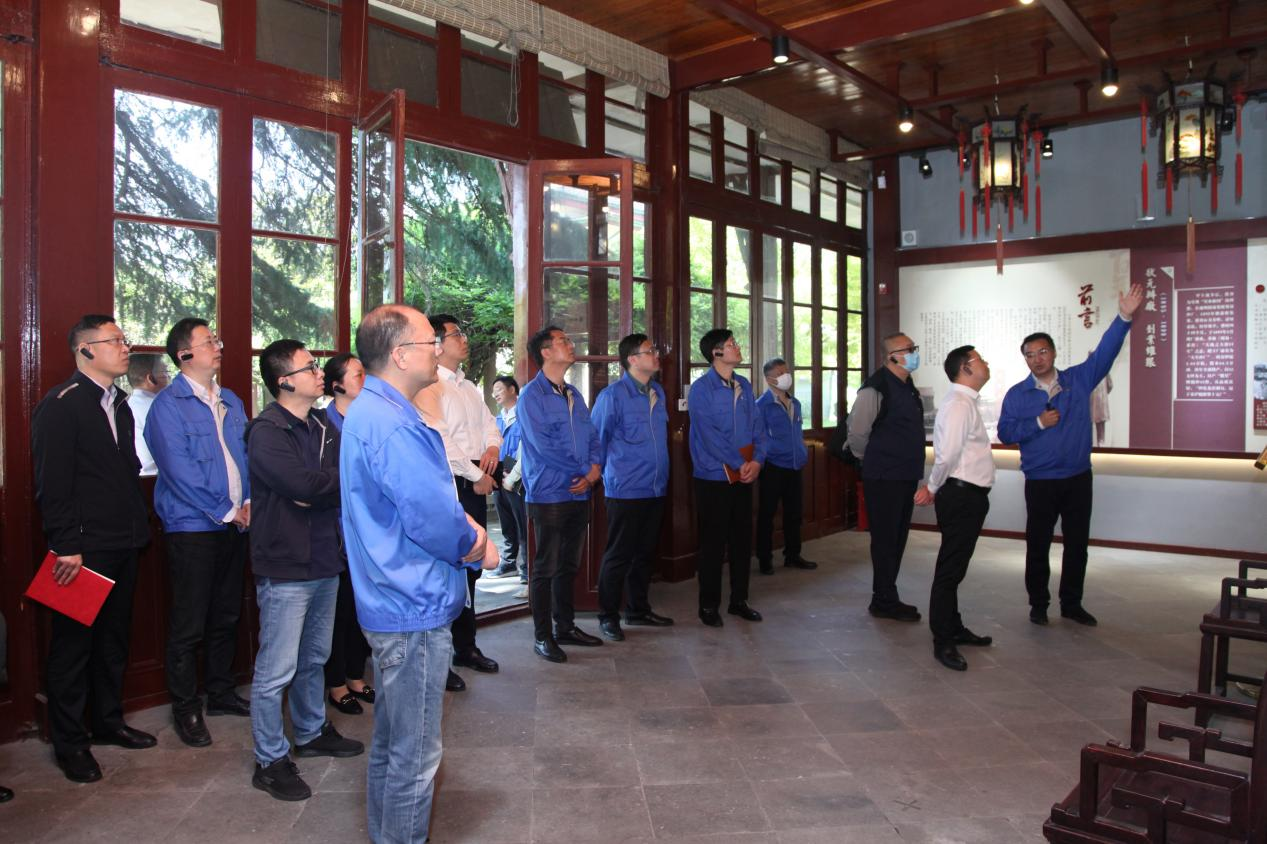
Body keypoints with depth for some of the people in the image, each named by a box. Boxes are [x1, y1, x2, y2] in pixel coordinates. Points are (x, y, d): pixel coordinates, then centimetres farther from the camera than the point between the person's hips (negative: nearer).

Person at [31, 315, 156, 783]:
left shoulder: (119, 404, 13)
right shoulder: (61, 404, -12)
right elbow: (51, 482, -17)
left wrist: (137, 527, 13)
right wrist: (66, 546, -19)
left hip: (122, 546, 8)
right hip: (84, 549, -8)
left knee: (114, 638, 17)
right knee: (73, 643, 5)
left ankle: (108, 721, 32)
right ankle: (69, 741, 18)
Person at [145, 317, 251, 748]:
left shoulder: (230, 401, 12)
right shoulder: (168, 406, -9)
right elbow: (180, 470, -15)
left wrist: (250, 501, -2)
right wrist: (226, 511, -13)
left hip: (235, 523, 6)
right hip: (193, 526, -6)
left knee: (226, 616, 15)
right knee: (189, 624, 2)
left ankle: (220, 692, 30)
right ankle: (186, 708, 15)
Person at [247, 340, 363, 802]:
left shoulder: (324, 426, 10)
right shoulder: (267, 431, -13)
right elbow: (303, 483, -25)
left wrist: (320, 492, -15)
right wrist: (341, 479, -8)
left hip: (325, 560, 7)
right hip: (285, 567, -7)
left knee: (314, 659, 21)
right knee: (276, 671, 2)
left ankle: (311, 733, 38)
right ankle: (270, 762, 16)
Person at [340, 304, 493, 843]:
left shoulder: (369, 412, 12)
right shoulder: (392, 425, -22)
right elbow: (432, 520, -26)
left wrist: (464, 525, 2)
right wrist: (476, 549, -7)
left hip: (390, 605, 11)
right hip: (415, 610, -11)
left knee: (391, 743, 23)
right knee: (415, 755, 3)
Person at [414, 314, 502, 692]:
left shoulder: (469, 387, 16)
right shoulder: (428, 388, -12)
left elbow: (489, 424, 20)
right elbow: (439, 441, -19)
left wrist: (492, 448, -3)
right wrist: (476, 476, -13)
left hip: (476, 485, 9)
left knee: (470, 567, 16)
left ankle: (465, 647, 30)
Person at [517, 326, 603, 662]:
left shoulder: (573, 394, 14)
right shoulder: (532, 394, -9)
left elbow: (592, 435, 13)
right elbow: (542, 445, -17)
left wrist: (595, 468, -6)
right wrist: (581, 471, -11)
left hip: (579, 493, 7)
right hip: (549, 493, -7)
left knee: (568, 565, 15)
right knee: (545, 567, 1)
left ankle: (565, 627, 27)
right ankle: (542, 636, 12)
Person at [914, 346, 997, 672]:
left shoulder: (965, 402, 17)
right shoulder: (959, 404, -16)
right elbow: (946, 456, -22)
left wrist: (934, 489, 13)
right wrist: (933, 489, -9)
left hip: (967, 496, 10)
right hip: (961, 496, -10)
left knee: (954, 567, 19)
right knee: (950, 569, -4)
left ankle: (954, 629, 32)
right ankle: (943, 642, 3)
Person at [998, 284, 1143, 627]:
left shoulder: (1079, 379, 3)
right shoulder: (1017, 395, -1)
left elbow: (1105, 352, -8)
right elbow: (1005, 432, -5)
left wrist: (1124, 317, -21)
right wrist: (1039, 423, -16)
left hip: (1078, 478, 2)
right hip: (1040, 481, -2)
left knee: (1077, 544, 10)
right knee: (1038, 545, 5)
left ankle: (1071, 604, 24)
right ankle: (1038, 604, 19)